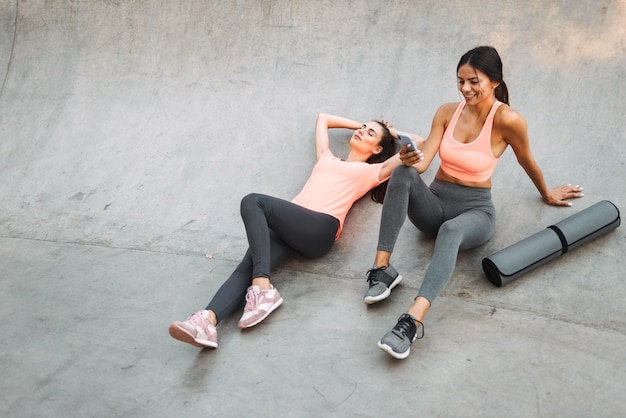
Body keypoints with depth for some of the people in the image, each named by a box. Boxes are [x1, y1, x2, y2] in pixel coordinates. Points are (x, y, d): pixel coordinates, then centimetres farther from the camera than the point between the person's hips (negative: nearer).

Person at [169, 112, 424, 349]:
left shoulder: (372, 171, 21)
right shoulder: (327, 158, 35)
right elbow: (323, 118, 50)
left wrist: (395, 134, 35)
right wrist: (359, 124, 49)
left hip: (320, 228, -5)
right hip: (290, 226, 5)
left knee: (254, 202, -28)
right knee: (246, 268, -23)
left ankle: (262, 290, -35)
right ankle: (207, 321, -42)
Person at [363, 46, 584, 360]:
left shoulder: (507, 120, -14)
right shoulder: (447, 112, -2)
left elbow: (526, 161, 3)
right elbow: (424, 163, -7)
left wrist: (547, 195, 19)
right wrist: (410, 160, -31)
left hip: (475, 209, -4)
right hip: (435, 202, 4)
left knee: (451, 230, -41)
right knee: (404, 174, -30)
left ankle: (413, 321, -56)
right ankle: (382, 269, -31)